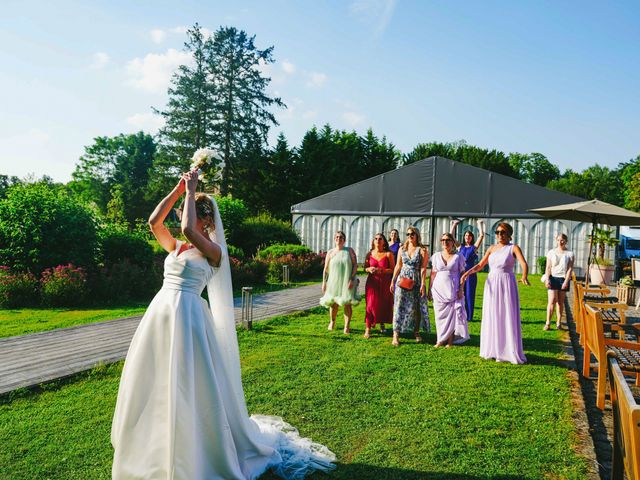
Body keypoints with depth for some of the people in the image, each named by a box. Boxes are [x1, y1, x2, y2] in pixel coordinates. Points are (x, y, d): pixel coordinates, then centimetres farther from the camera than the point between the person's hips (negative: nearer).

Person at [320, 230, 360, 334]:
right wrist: (324, 282, 3)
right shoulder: (330, 253, 6)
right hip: (334, 282, 1)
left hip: (347, 282, -1)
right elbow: (326, 269, 8)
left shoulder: (349, 250, 2)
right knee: (333, 303, 7)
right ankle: (332, 322, 30)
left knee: (347, 304, -3)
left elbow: (355, 265, -2)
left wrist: (352, 279, -11)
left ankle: (347, 326, 3)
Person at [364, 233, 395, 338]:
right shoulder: (370, 254, 6)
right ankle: (367, 329, -5)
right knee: (371, 304, -8)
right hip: (372, 282, 1)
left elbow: (393, 269, -4)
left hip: (385, 283, 0)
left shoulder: (388, 254, -1)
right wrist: (369, 269, -9)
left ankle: (382, 324, 31)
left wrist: (381, 270, -17)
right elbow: (365, 268, 13)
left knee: (383, 304, 6)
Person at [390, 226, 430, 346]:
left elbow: (423, 268, -6)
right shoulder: (402, 249, 8)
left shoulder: (422, 250, -2)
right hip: (403, 280, 2)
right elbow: (398, 266, 11)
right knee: (399, 307, -4)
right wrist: (393, 281, 8)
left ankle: (416, 332, 24)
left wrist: (423, 284, -12)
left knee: (417, 308, 6)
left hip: (416, 281, -1)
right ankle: (396, 335, -3)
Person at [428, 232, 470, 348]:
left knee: (452, 314, -3)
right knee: (440, 314, 3)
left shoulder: (458, 256, 3)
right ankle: (440, 339, 11)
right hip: (439, 289, 2)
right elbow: (433, 274, 9)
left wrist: (461, 289, -7)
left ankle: (450, 340, 5)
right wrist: (429, 290, 5)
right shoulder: (436, 256, 9)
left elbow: (462, 274, 2)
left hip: (453, 290, -2)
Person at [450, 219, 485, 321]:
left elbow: (481, 235, -3)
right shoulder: (461, 247, 12)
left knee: (469, 295, 1)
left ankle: (468, 316, 8)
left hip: (470, 273, -2)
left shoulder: (474, 247, 5)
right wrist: (454, 225, 10)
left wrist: (480, 224, 3)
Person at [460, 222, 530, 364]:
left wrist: (524, 276, -37)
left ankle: (509, 352, 4)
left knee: (508, 318, -3)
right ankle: (493, 350, 18)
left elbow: (524, 263, -16)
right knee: (491, 318, 8)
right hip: (492, 284, 4)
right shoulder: (492, 248, 11)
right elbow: (480, 265, 10)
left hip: (507, 285, -4)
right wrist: (468, 272, -8)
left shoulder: (513, 248, -1)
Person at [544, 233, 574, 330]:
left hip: (563, 279, 0)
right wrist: (547, 279, -6)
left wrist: (566, 281, -11)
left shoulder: (569, 254, 3)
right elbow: (548, 267, 4)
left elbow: (570, 268, -2)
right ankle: (548, 322, -5)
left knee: (560, 301, 6)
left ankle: (558, 323, 13)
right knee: (552, 301, -9)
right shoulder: (551, 252, 6)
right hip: (553, 278, 0)